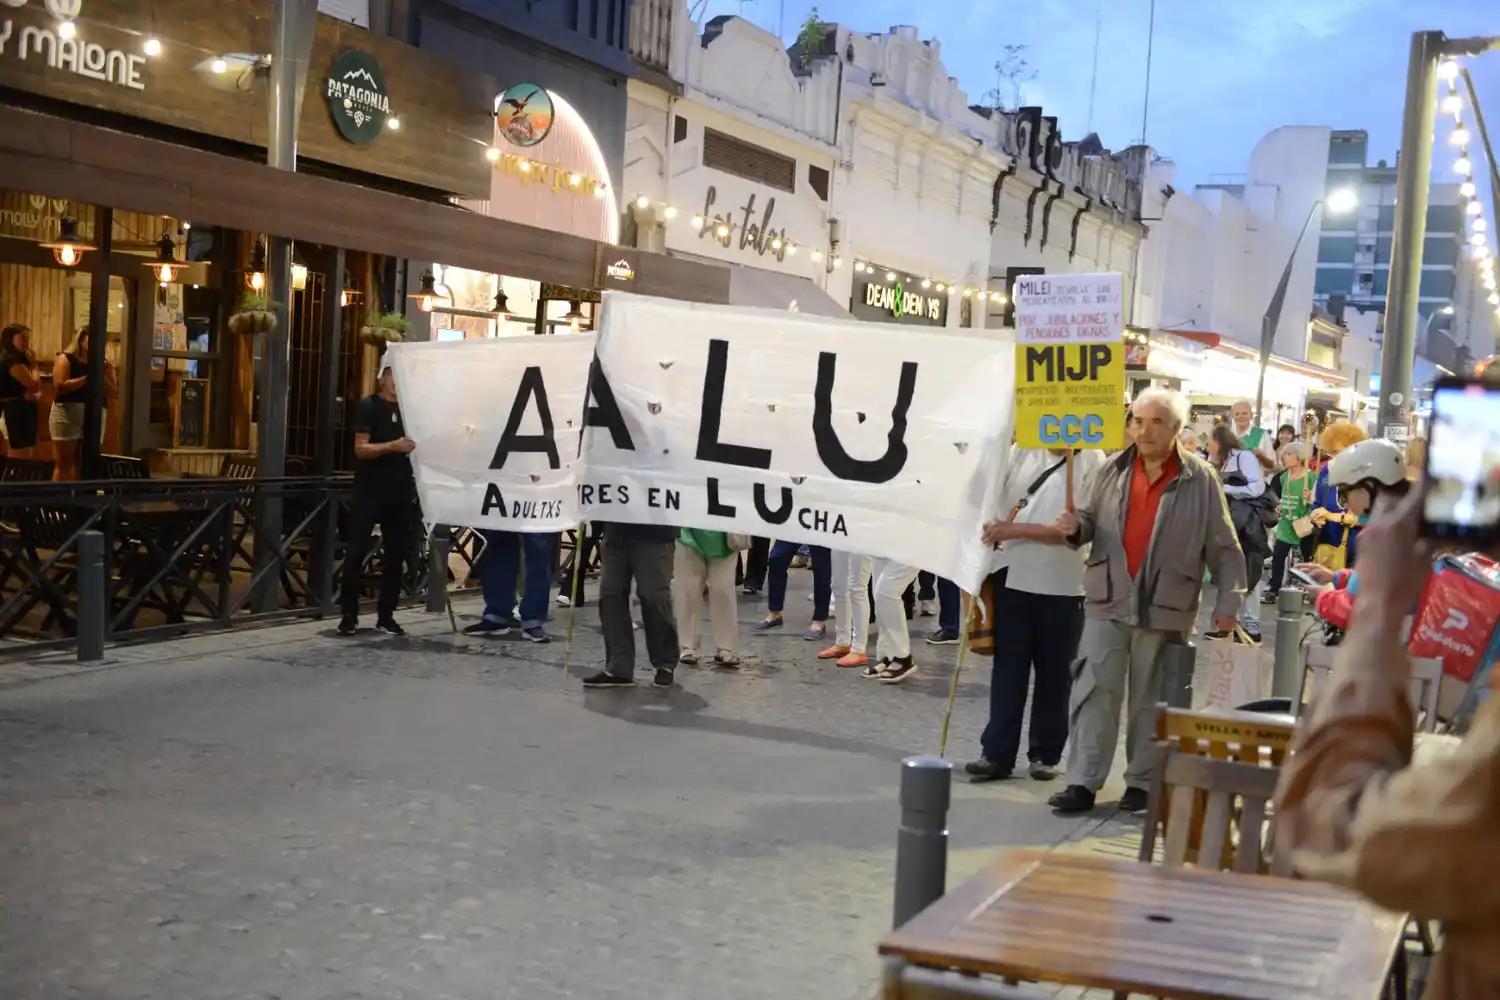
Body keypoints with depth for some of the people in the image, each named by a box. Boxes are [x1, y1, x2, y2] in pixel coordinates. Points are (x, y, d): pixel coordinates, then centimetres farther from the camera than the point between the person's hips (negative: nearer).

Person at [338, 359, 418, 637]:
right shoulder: (368, 406, -3)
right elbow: (360, 448, -12)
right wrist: (393, 446, -25)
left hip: (400, 493, 5)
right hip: (369, 492, -5)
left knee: (395, 555, 6)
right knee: (356, 553, -4)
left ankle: (386, 616, 13)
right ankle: (349, 615, 4)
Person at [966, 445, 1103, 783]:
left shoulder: (1091, 462, -7)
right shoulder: (1021, 451, 6)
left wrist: (1016, 530, -15)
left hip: (1062, 587, -3)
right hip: (1013, 578, 3)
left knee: (1054, 674, 9)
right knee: (1008, 670, 5)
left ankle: (1045, 753, 21)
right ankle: (996, 753, 11)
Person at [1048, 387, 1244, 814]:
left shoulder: (1200, 479, -3)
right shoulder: (1113, 469, 5)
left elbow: (1223, 547, 0)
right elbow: (1092, 519, 14)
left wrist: (1227, 601, -4)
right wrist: (1077, 528, -10)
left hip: (1165, 606, -2)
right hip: (1108, 599, 2)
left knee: (1150, 699, 8)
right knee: (1094, 691, -2)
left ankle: (1142, 781, 19)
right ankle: (1083, 781, 2)